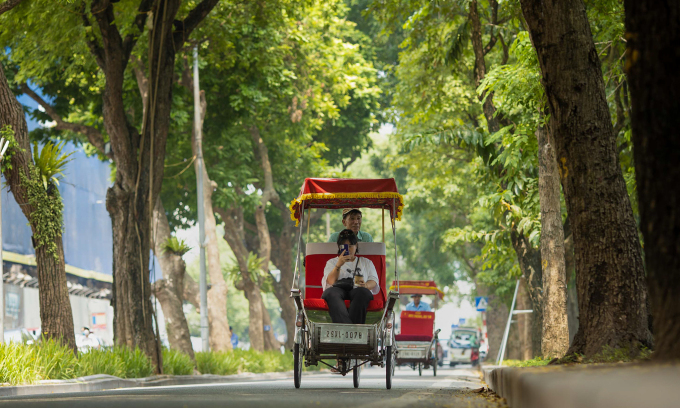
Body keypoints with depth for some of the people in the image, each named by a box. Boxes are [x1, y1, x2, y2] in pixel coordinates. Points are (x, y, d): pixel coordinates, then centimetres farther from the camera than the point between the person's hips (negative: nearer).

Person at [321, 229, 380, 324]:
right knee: (330, 293, -39)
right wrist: (338, 265, -8)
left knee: (362, 292, -38)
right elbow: (331, 281, 8)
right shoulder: (332, 262, 28)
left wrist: (365, 285, -10)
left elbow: (374, 281, 14)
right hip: (338, 289, -1)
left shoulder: (366, 263, 31)